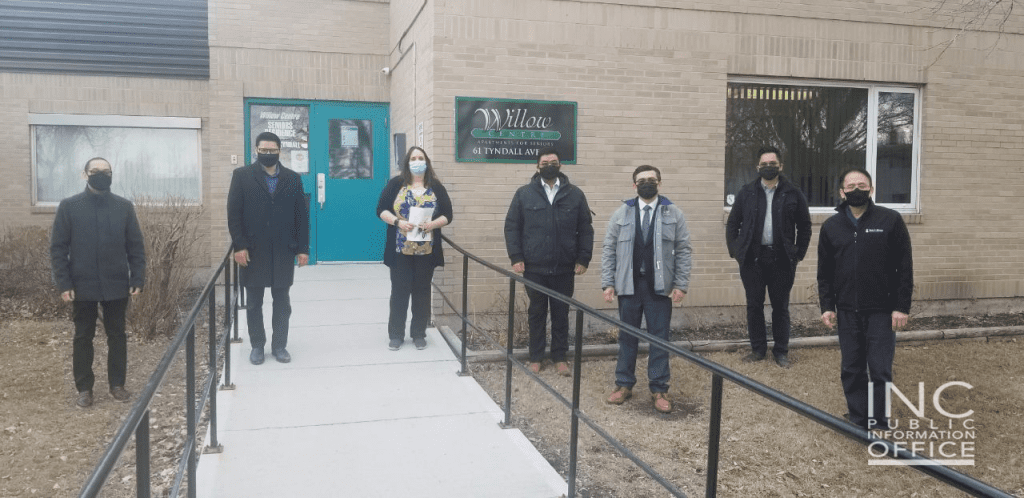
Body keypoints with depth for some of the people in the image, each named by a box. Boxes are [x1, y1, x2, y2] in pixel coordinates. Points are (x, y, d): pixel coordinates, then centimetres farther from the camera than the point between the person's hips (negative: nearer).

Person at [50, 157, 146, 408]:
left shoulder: (124, 206, 2)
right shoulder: (69, 206, -1)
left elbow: (136, 246, 3)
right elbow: (58, 248, -2)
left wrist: (137, 279, -4)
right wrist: (63, 283, -9)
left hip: (117, 285, 1)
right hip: (83, 286, -1)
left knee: (117, 336, 9)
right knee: (83, 338, 9)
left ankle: (117, 384, 22)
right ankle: (84, 388, 20)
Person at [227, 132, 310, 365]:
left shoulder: (293, 178, 6)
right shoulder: (242, 176, 1)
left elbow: (301, 214, 4)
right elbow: (233, 213, -3)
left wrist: (303, 248, -1)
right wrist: (239, 245, -11)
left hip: (283, 251, 1)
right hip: (252, 250, -1)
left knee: (282, 302, 7)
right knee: (254, 302, 9)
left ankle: (279, 345, 18)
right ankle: (257, 345, 21)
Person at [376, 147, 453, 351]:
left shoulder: (436, 187, 5)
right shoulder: (396, 184, 2)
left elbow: (447, 215, 6)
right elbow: (381, 209, 1)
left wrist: (433, 224, -14)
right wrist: (397, 222, -15)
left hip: (426, 250, 1)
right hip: (400, 250, -1)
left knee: (422, 292, 8)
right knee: (399, 292, 4)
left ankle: (419, 334, 18)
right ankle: (396, 335, 14)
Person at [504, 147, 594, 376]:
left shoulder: (575, 194, 3)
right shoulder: (524, 193, 1)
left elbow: (586, 229, 4)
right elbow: (512, 227, 1)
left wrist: (583, 259, -3)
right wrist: (516, 257, -6)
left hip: (564, 269, 0)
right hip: (534, 267, 0)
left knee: (561, 314, 10)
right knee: (537, 314, 11)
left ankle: (560, 357, 23)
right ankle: (535, 358, 23)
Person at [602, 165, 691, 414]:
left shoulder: (674, 214, 2)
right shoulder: (622, 213, 4)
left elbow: (683, 251, 1)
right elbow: (609, 250, 4)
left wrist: (681, 284, -6)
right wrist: (608, 283, -2)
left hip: (659, 287, -1)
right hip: (629, 285, 1)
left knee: (659, 339, 5)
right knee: (627, 337, 10)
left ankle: (659, 389, 16)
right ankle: (624, 384, 23)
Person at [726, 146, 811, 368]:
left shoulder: (793, 194, 3)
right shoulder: (747, 192, 5)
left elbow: (804, 226, 9)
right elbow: (732, 223, 10)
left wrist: (798, 254, 3)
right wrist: (735, 250, 2)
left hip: (782, 259, -1)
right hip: (752, 258, 1)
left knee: (780, 306, 7)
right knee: (754, 305, 7)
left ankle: (781, 351, 17)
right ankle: (758, 349, 19)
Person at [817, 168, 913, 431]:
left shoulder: (890, 220, -2)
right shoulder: (831, 226, 7)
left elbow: (905, 267, -3)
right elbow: (824, 271, 10)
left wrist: (901, 306, -7)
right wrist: (826, 306, 2)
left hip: (881, 311, -3)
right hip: (847, 311, 3)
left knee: (880, 370, -2)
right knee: (852, 370, 9)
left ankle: (880, 424, 12)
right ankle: (858, 420, 21)